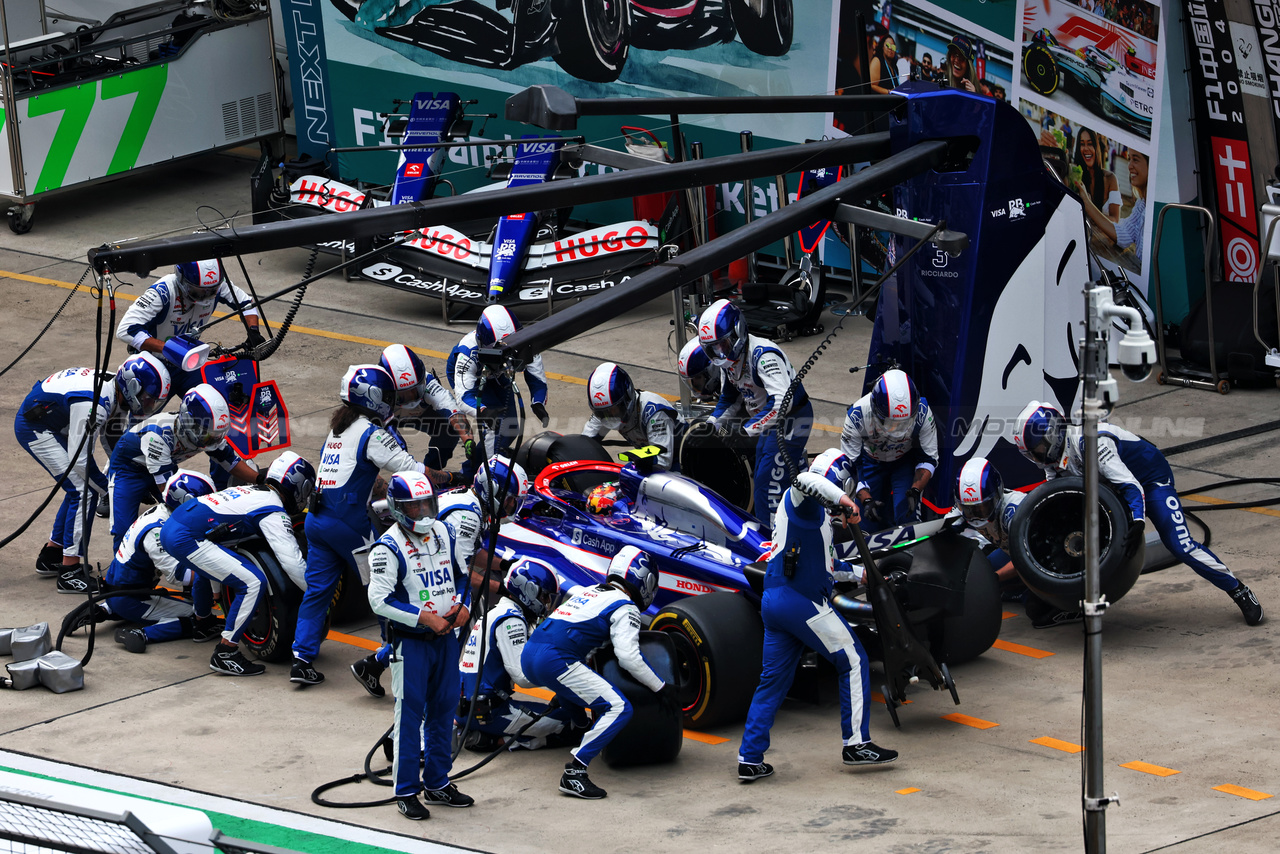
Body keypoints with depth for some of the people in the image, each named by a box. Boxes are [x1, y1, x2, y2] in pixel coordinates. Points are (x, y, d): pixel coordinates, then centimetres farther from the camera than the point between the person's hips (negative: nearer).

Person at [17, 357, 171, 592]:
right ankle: (69, 573, -9)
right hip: (35, 428, -10)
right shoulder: (93, 405, -32)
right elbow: (79, 460, -27)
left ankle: (51, 556, 27)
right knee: (84, 491, -13)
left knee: (80, 488, 13)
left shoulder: (115, 397, -4)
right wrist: (112, 490, -16)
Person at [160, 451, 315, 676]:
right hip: (187, 539, -10)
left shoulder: (250, 491, 22)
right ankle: (224, 654, -10)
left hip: (169, 529, 10)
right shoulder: (274, 512, -4)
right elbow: (292, 562, -10)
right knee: (253, 583, -13)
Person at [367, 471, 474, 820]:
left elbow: (460, 574, 19)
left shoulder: (441, 533, 7)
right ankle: (406, 791, 5)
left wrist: (463, 606, -1)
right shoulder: (388, 548, -15)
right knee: (410, 713, -3)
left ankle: (437, 783, 26)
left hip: (446, 636, 7)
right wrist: (426, 618, -21)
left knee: (443, 709, 13)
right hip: (411, 643, -7)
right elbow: (380, 600, -19)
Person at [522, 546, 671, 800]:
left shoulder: (589, 592, 23)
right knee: (619, 709, -12)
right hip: (556, 662, -9)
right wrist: (661, 688, 2)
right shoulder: (625, 607, 2)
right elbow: (628, 657, -7)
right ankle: (574, 773, -20)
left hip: (529, 655, 9)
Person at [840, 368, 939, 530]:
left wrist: (915, 490, -35)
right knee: (869, 525, 0)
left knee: (906, 515, -22)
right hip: (871, 460, 1)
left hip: (906, 461, -1)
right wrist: (866, 500, -37)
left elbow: (929, 459, -19)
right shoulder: (857, 416, -36)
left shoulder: (922, 413, -33)